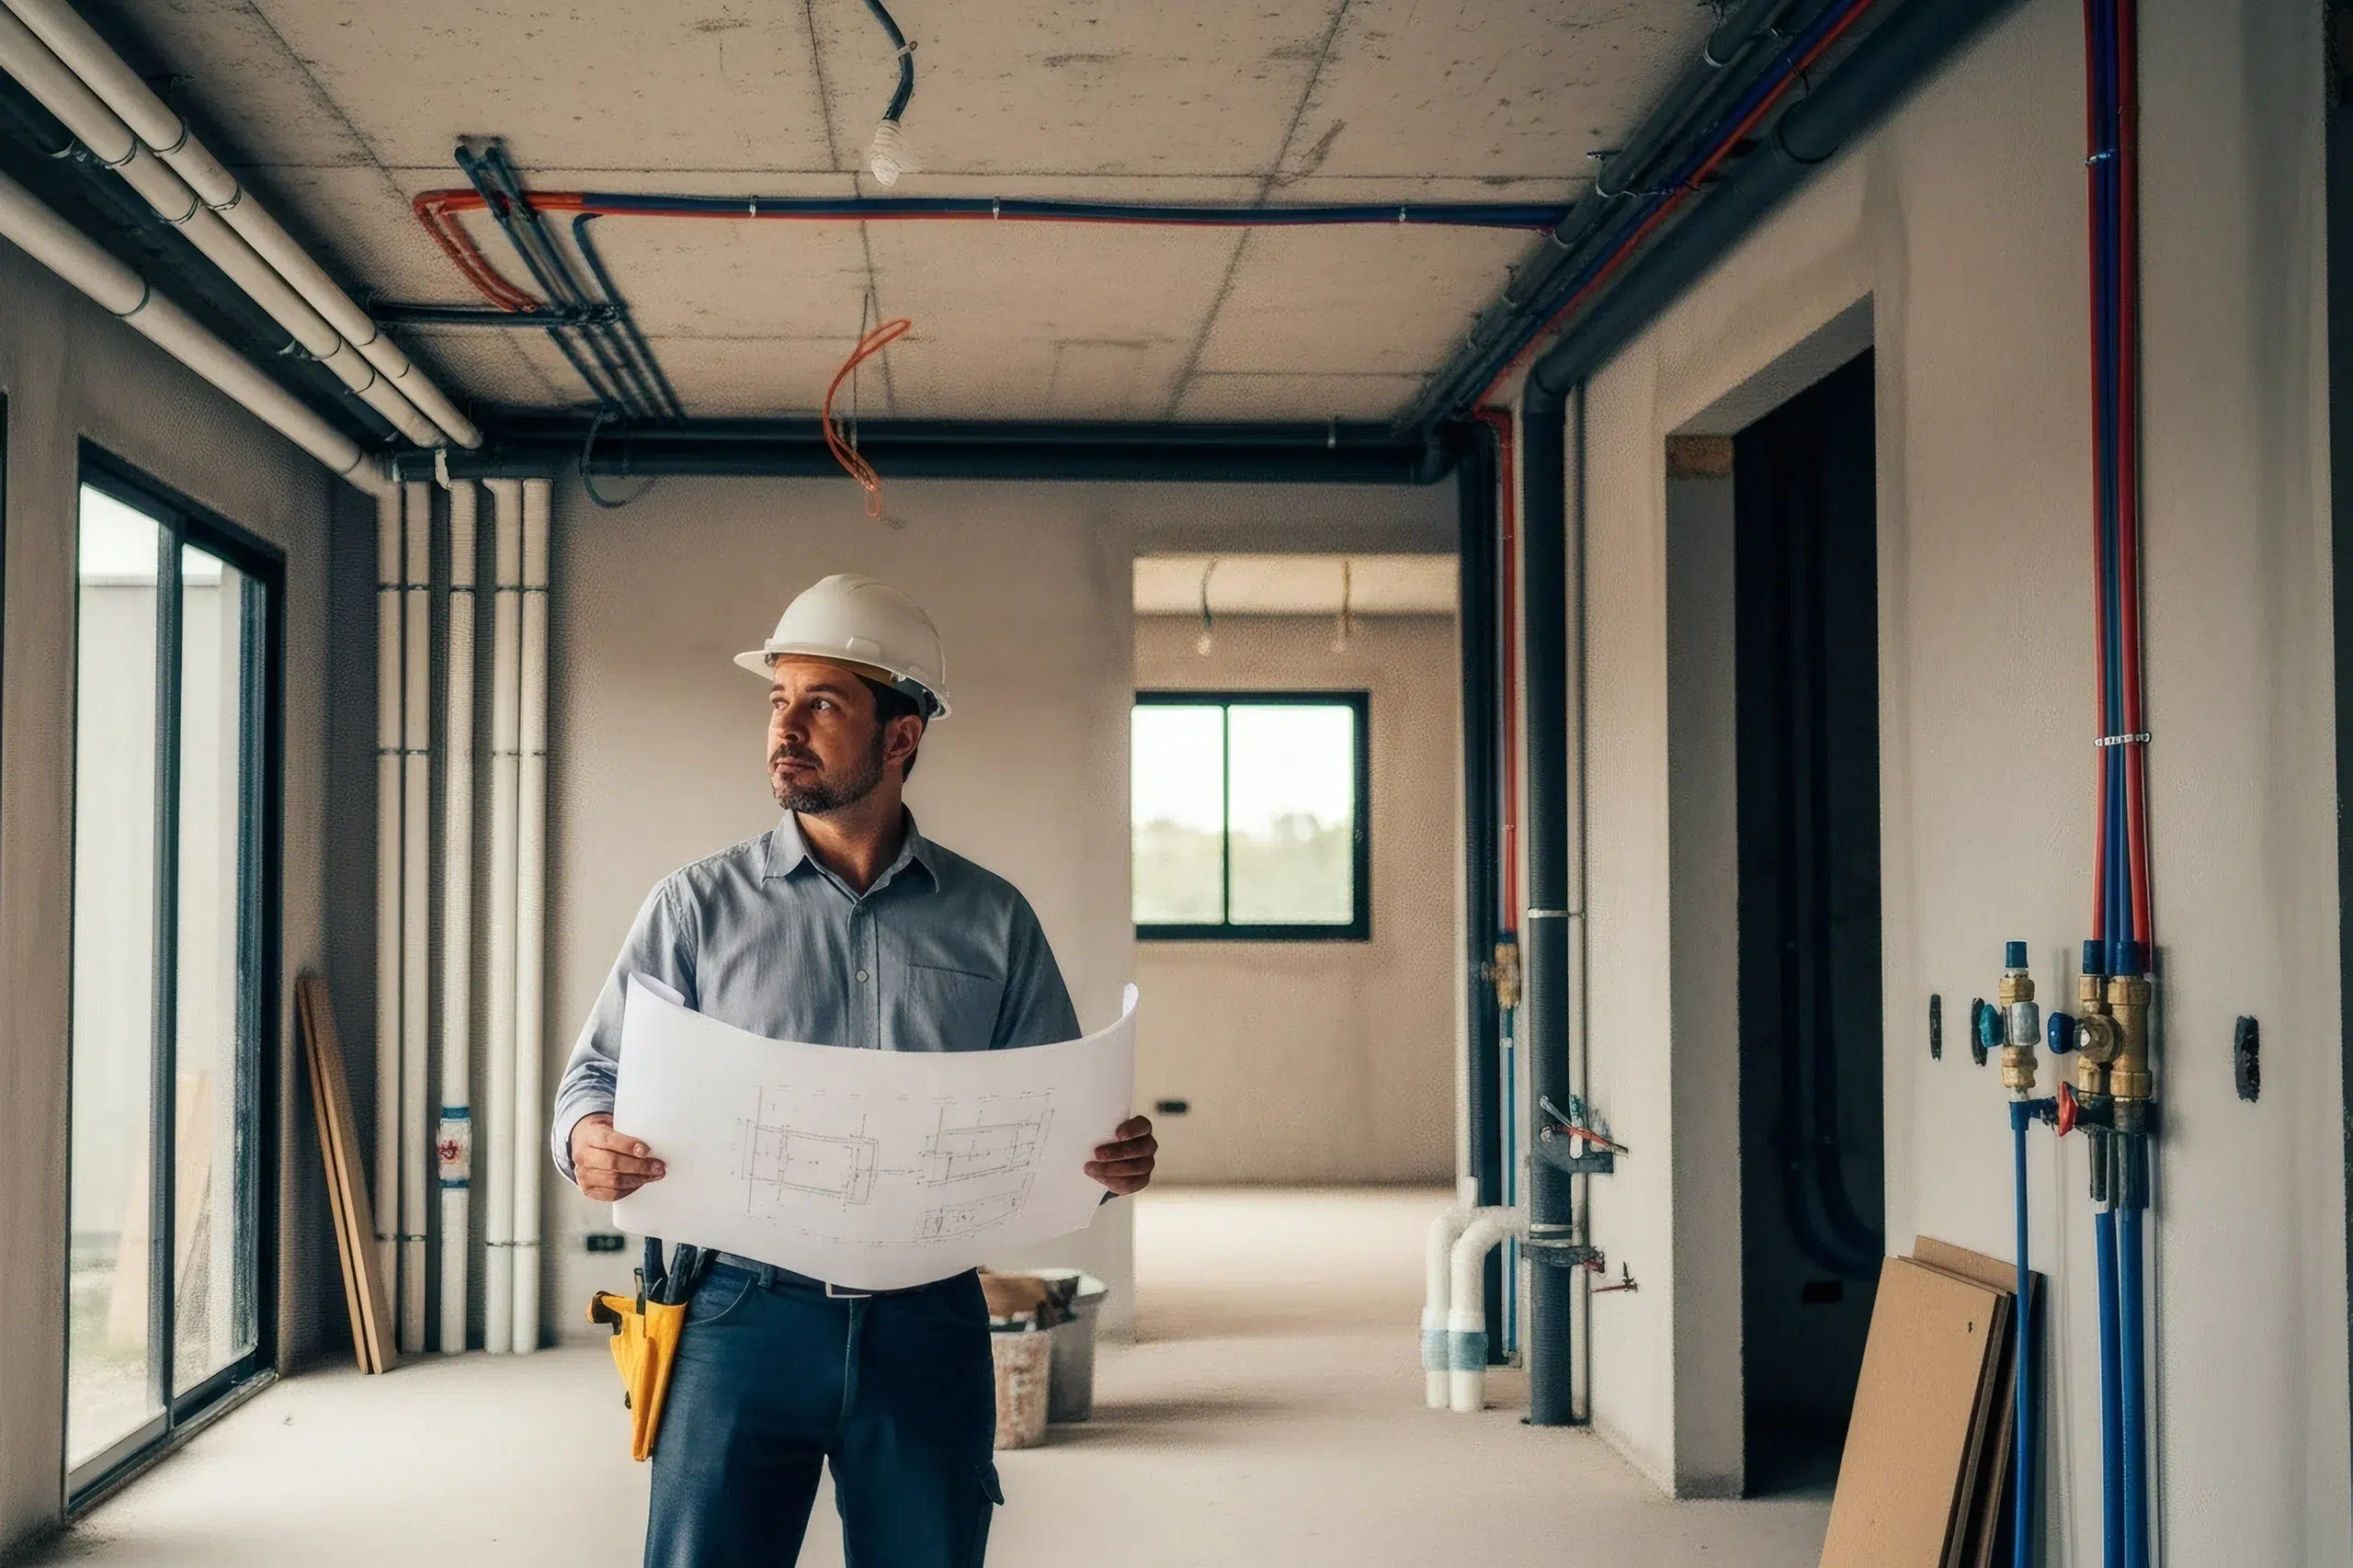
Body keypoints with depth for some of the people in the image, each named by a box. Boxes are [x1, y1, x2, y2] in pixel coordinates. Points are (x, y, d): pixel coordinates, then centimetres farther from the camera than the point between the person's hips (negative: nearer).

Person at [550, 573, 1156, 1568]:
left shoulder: (995, 922, 8)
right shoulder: (698, 906, 5)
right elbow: (597, 1077, 5)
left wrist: (1110, 1162, -11)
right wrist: (588, 1140, -18)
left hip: (929, 1328, 1)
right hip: (745, 1316, -1)